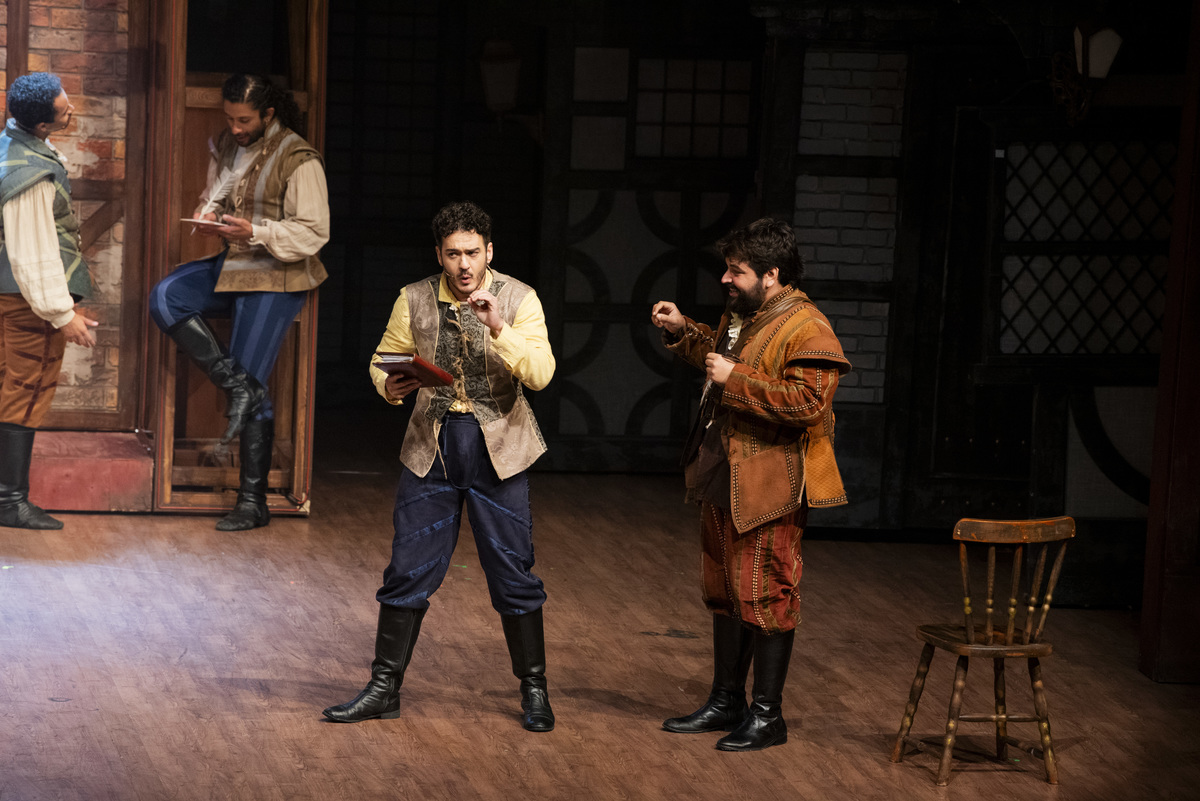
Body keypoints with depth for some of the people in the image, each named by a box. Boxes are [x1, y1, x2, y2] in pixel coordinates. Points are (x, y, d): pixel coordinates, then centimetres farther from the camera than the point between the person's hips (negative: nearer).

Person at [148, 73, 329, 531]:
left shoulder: (298, 161, -14)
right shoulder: (227, 146, 8)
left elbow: (313, 232, -16)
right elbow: (213, 195, 24)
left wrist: (256, 233, -28)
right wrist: (208, 214, -1)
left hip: (274, 278, -8)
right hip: (230, 266, 8)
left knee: (251, 383, -8)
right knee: (165, 298, -18)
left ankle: (253, 504, 0)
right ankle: (235, 386, -14)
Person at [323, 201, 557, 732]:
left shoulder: (518, 299, -6)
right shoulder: (414, 300, 0)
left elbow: (540, 373, -16)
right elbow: (384, 358, 8)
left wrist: (498, 328, -30)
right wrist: (389, 385, -14)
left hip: (497, 449, -2)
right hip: (432, 445, 2)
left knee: (513, 574, 2)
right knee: (408, 571, 3)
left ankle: (533, 690, 16)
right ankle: (384, 688, 13)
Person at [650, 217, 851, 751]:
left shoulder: (806, 329, -18)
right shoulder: (741, 316, 13)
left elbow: (807, 402, -28)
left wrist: (734, 379, -25)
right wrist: (683, 332, 17)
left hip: (767, 487, -10)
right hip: (722, 482, 10)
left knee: (763, 597, -4)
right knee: (723, 593, 17)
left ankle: (767, 715, 5)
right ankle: (726, 703, 29)